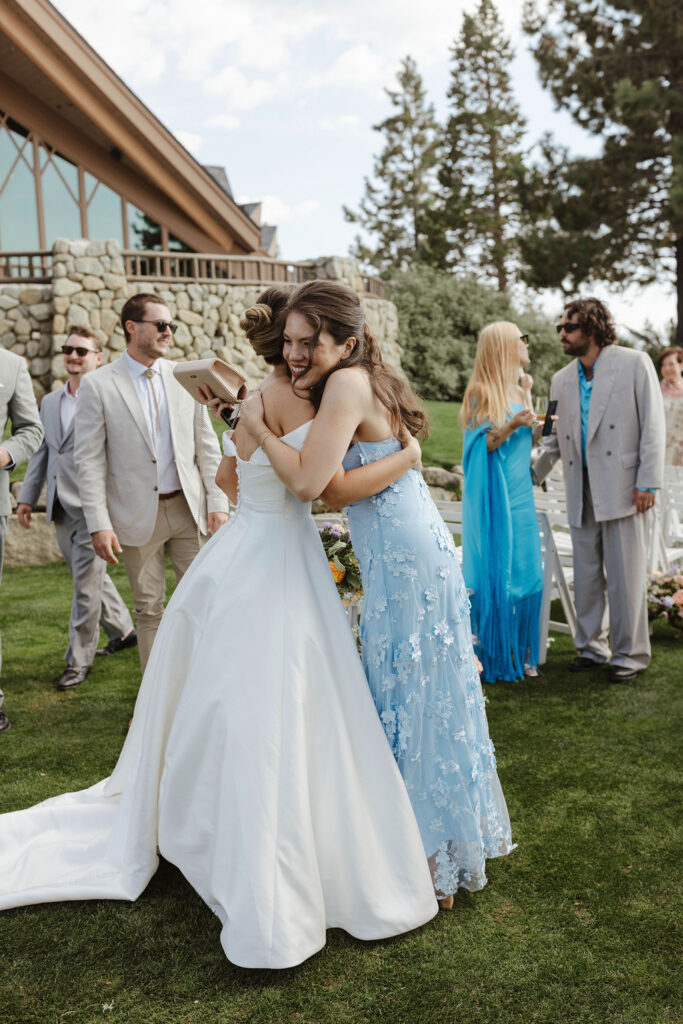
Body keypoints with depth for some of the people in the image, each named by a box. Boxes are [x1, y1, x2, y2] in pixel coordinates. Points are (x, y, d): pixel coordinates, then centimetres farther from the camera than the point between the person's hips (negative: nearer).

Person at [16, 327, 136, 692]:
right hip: (61, 507, 8)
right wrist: (27, 496, 15)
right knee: (87, 576, 18)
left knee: (87, 583, -1)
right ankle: (123, 629, 37)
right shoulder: (49, 402, 17)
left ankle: (79, 659, 10)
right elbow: (42, 451, 20)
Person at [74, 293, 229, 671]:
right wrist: (99, 524, -13)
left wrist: (218, 502, 0)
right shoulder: (97, 385, -4)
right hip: (138, 514, -2)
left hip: (188, 508, 3)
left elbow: (207, 445, 7)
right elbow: (89, 460, -6)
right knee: (149, 607, 8)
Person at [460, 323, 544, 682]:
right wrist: (510, 426, -22)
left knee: (525, 573, 6)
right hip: (493, 497, -7)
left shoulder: (519, 391, 16)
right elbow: (477, 446, -11)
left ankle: (521, 653, 15)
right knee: (493, 574, -4)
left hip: (520, 495, 7)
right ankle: (491, 655, 6)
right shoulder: (482, 392, -7)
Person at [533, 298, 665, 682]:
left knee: (626, 575, 1)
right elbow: (556, 438, 18)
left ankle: (630, 654, 14)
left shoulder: (634, 364, -2)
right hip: (582, 492, 5)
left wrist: (648, 482, -11)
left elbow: (652, 424, -5)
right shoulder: (562, 380, 13)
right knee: (586, 575, 11)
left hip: (622, 488, -5)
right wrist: (531, 476, 3)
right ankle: (592, 648, 24)